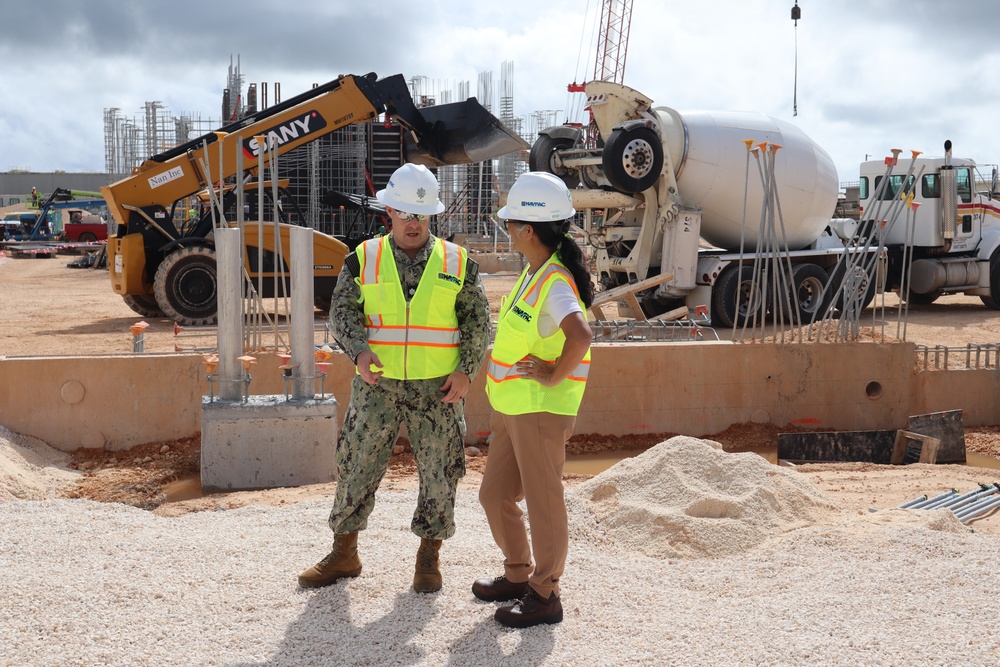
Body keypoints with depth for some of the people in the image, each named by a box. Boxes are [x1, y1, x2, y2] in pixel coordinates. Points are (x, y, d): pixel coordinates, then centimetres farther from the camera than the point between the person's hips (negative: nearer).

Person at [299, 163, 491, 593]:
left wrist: (466, 371, -6)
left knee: (438, 471, 4)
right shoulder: (364, 258, 4)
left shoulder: (457, 263, 3)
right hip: (377, 384, 0)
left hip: (437, 388, 0)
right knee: (357, 466, 4)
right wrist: (359, 351, -17)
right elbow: (342, 311, 1)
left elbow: (478, 321, 5)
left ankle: (429, 558, 21)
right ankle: (344, 554, 20)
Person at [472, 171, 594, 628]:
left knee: (543, 503, 2)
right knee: (495, 495, 17)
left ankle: (545, 596, 15)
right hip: (512, 408, 10)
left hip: (543, 410, -10)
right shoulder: (534, 273, 10)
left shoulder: (555, 284, -20)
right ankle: (518, 576, 34)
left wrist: (554, 376, -25)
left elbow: (580, 337, -37)